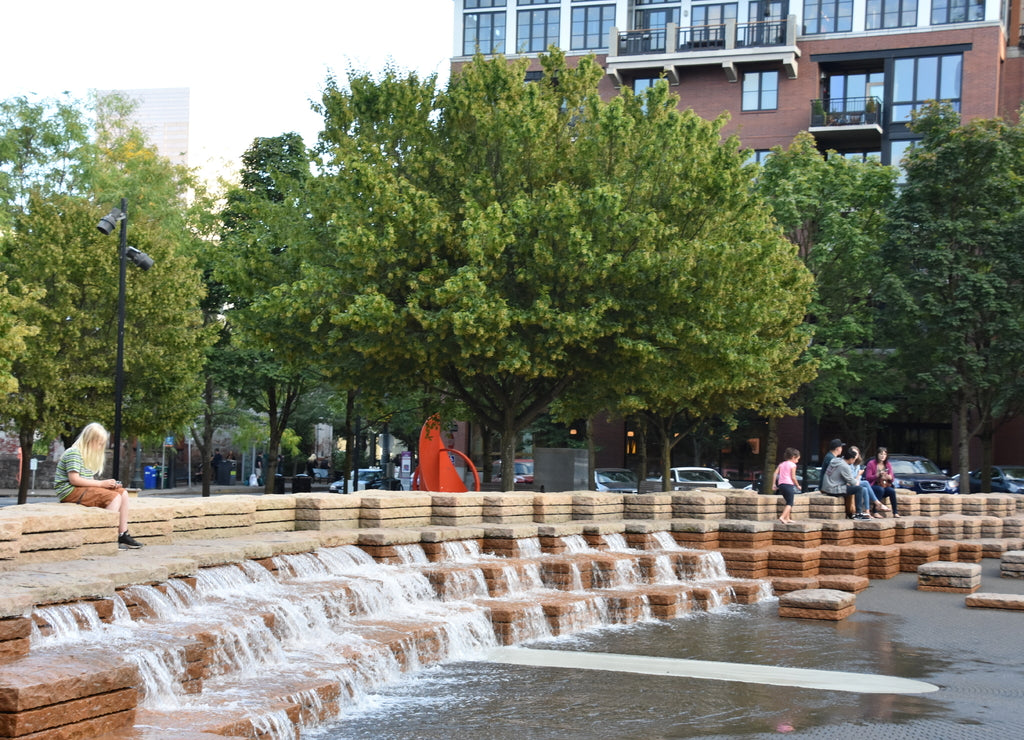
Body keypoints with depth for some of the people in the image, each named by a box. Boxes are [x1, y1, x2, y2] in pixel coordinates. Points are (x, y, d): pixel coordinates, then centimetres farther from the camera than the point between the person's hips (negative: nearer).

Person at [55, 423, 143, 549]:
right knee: (114, 497, -23)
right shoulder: (74, 453, -13)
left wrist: (107, 483, -3)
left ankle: (123, 535, -7)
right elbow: (74, 479, -22)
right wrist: (101, 484, -19)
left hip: (84, 489, 10)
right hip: (70, 491, -10)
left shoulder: (89, 455, 19)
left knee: (123, 493, -1)